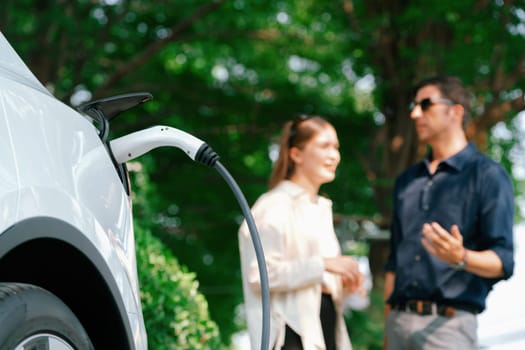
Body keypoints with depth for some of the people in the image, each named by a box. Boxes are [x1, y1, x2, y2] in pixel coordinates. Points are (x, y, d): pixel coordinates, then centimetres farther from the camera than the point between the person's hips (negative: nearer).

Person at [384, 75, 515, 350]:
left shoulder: (487, 175, 0)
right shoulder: (406, 182, 19)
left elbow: (503, 262, -6)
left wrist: (461, 258, -26)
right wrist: (388, 325, 14)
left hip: (448, 323, -5)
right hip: (398, 322, 6)